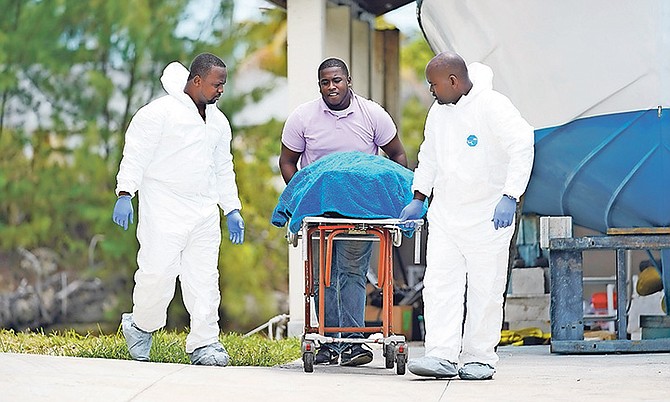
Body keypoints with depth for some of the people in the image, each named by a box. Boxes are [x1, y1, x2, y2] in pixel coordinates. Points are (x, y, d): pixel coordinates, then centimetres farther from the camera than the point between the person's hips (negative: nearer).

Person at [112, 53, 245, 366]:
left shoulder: (218, 122, 18)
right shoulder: (160, 113, -4)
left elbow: (224, 170, 26)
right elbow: (136, 154, -7)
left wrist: (232, 210, 21)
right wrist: (125, 194, -16)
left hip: (204, 212, 6)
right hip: (164, 208, -6)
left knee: (204, 277, 1)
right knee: (158, 272, -11)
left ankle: (204, 343, 4)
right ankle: (140, 326, 13)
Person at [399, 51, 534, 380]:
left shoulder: (493, 107, -13)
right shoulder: (438, 112, 11)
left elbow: (522, 149, -20)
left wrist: (509, 197, -27)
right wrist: (418, 199, 22)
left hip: (488, 216, -7)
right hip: (444, 214, 7)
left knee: (484, 288, -1)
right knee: (439, 284, -4)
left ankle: (480, 359, 7)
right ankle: (442, 356, -7)